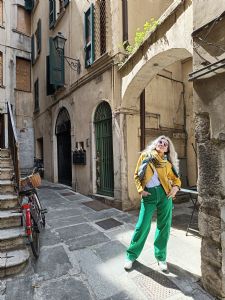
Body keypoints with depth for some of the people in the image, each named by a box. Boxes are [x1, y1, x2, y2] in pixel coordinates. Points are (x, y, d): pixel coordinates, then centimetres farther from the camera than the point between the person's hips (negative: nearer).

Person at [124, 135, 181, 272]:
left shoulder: (167, 163, 6)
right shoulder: (145, 156, 3)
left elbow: (176, 178, 16)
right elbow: (137, 175, 6)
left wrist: (176, 187, -5)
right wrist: (140, 189, -6)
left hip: (164, 194, 2)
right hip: (149, 195, -2)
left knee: (164, 226, 9)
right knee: (142, 226, 0)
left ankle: (161, 257, 30)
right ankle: (131, 255, 22)